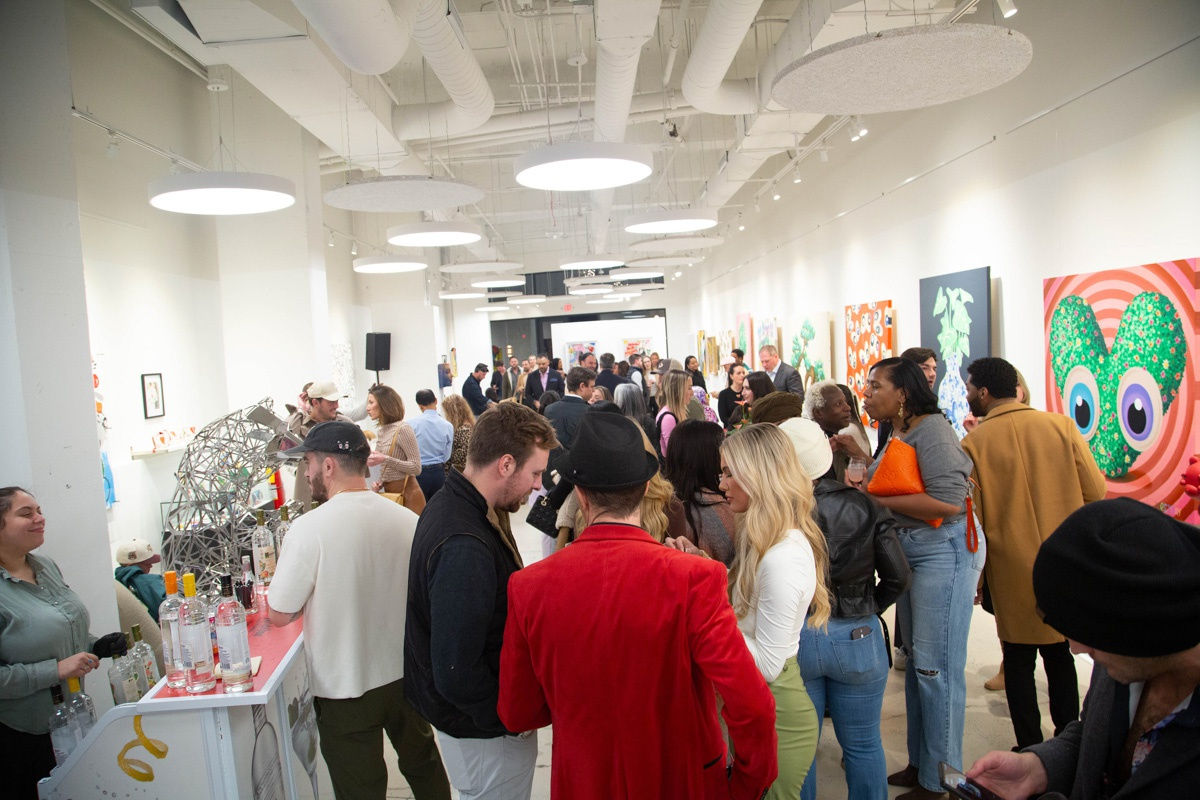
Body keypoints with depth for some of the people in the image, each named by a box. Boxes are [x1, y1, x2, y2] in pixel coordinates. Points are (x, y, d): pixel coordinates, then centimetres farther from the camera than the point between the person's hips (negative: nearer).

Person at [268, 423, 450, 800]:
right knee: (423, 765, 25)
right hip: (407, 674, 4)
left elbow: (279, 615, -12)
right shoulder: (408, 519, -8)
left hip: (345, 688, -4)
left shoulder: (310, 528, -21)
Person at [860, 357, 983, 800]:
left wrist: (875, 499, -19)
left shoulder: (931, 428, -15)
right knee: (915, 660, 16)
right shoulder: (898, 434, 12)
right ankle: (919, 762, 30)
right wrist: (869, 477, -1)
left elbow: (947, 502, -24)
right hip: (910, 549, 10)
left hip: (943, 550, -9)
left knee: (936, 666, -1)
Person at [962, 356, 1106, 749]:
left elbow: (971, 517, -7)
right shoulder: (1061, 425, -4)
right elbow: (1096, 492, -2)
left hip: (1012, 572, -3)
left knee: (1019, 661, 11)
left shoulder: (974, 444, -11)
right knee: (1060, 656, 19)